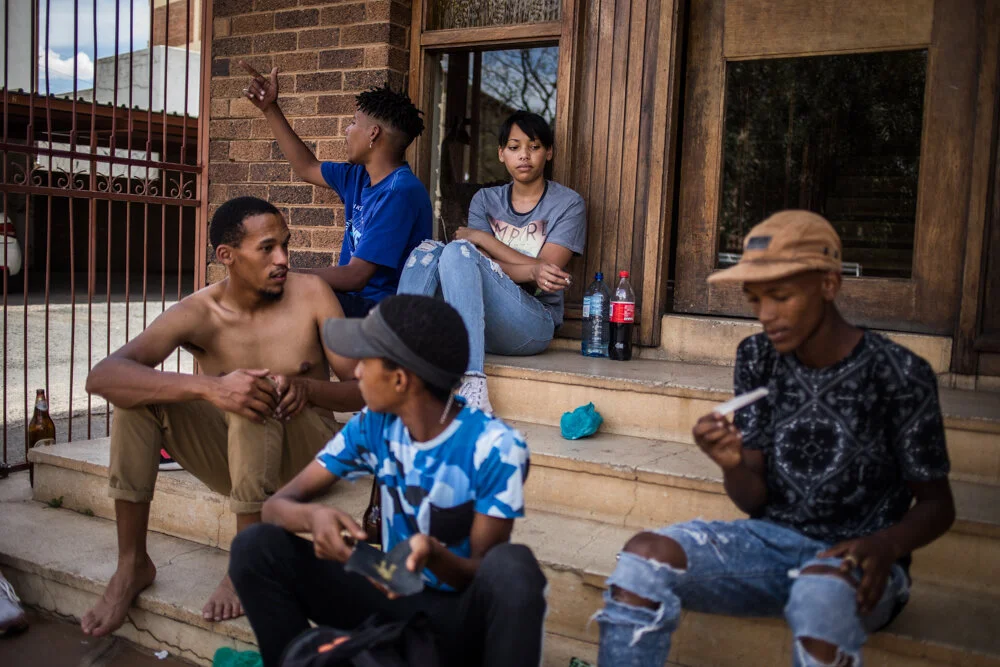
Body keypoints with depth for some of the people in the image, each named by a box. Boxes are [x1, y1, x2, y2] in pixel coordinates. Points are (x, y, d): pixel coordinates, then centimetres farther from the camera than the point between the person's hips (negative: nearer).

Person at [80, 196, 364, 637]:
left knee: (258, 395, -32)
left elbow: (361, 389, -9)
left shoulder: (311, 295, -11)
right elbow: (101, 377, -27)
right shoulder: (196, 315, -11)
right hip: (233, 457, 2)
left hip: (307, 452, -2)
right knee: (137, 389, -18)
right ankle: (132, 563, -10)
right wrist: (208, 387, -42)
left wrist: (306, 388, -32)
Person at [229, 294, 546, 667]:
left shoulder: (496, 449, -19)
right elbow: (276, 505, -4)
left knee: (511, 566, -38)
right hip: (392, 599, 4)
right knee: (256, 547, -14)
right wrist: (312, 516, -29)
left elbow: (483, 572, -14)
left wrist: (433, 555, -37)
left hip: (462, 615, -4)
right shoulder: (373, 427, -5)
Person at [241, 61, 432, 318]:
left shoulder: (400, 192, -20)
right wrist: (270, 109, 26)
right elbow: (307, 168, 27)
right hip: (354, 299, 9)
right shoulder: (359, 177, 9)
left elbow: (354, 277, -24)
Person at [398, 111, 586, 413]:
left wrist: (480, 238, -5)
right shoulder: (485, 200, 16)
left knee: (458, 251, -27)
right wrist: (531, 270, -19)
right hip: (477, 319, 4)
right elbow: (479, 270, 0)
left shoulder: (568, 203, 6)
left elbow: (548, 270, -6)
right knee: (427, 250, -18)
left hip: (533, 322, -4)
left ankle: (472, 385, -42)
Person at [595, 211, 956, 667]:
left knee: (820, 593, -39)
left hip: (854, 560, -3)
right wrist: (732, 465, -22)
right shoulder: (758, 359, 1)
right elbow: (752, 499, 2)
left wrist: (885, 546, -22)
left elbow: (937, 504, 0)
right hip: (771, 539, 4)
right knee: (644, 554, -22)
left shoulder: (899, 375, -11)